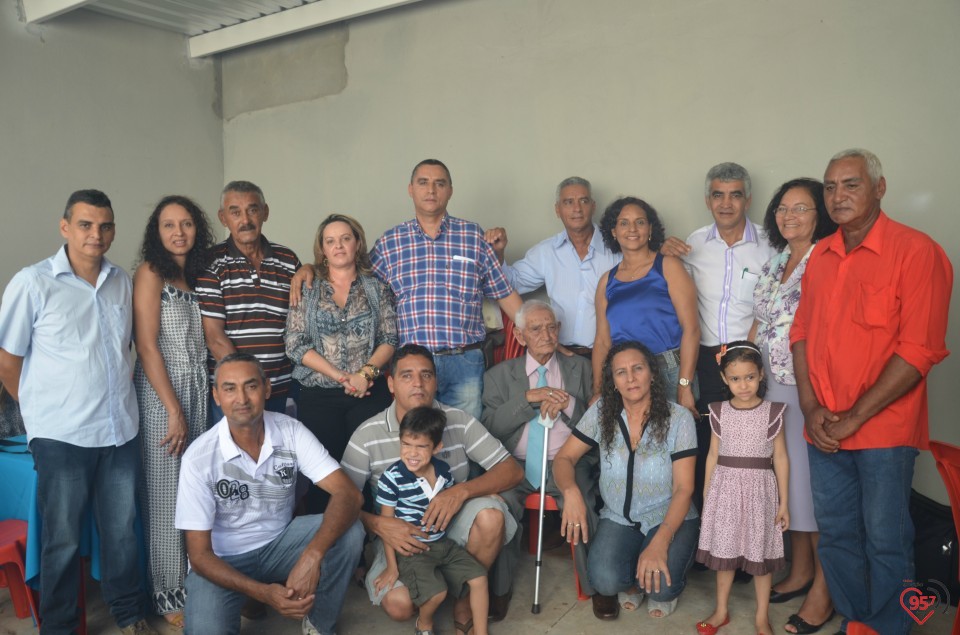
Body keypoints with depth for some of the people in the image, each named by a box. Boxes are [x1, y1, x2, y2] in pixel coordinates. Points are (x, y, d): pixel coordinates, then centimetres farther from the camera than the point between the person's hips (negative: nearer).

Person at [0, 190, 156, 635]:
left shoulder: (122, 281, 6)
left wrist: (117, 395, 12)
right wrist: (42, 410, 3)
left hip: (121, 430, 4)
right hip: (62, 436, -4)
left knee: (122, 529, 14)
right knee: (63, 539, 9)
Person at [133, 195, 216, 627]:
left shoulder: (198, 274, 11)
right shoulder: (150, 272, -6)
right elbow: (147, 346, -12)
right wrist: (174, 410, -13)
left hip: (199, 390, 5)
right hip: (161, 391, -5)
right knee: (166, 493, 2)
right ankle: (169, 595, 15)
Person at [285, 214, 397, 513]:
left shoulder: (377, 288, 9)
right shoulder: (307, 290, 7)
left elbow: (390, 339, 4)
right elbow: (296, 344, -2)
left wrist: (366, 372, -14)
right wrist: (341, 377, -11)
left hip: (370, 393, 0)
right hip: (318, 396, 0)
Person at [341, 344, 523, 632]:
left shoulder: (458, 421, -8)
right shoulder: (367, 435, -11)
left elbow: (512, 470, -11)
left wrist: (462, 491, -28)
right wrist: (379, 525, -28)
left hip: (452, 525, 1)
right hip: (400, 533, -1)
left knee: (490, 513, -31)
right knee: (399, 605, -28)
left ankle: (467, 600, -5)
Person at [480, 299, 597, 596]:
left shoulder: (579, 367, 17)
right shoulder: (499, 375, 15)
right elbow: (490, 427, 1)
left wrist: (568, 404, -9)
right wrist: (528, 398, -11)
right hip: (517, 465, 0)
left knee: (580, 503, -31)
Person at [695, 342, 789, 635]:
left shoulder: (772, 412, -4)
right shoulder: (719, 412, 0)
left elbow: (780, 458, 0)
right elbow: (713, 455, 6)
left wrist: (783, 503, 0)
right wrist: (706, 497, 7)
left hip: (760, 489, -1)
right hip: (725, 487, 1)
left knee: (761, 554, 8)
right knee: (724, 551, 11)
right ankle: (721, 611, 28)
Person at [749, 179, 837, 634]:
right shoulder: (774, 263, 12)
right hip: (775, 388, 7)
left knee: (816, 484, 1)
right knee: (787, 479, 14)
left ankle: (823, 589, 16)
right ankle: (799, 571, 31)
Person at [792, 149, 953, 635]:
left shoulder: (916, 252, -9)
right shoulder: (820, 256, 9)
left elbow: (919, 352, -14)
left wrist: (854, 418, -14)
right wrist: (811, 408, -2)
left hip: (883, 429, -5)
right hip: (824, 430, 5)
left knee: (885, 542, 7)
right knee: (835, 535, 15)